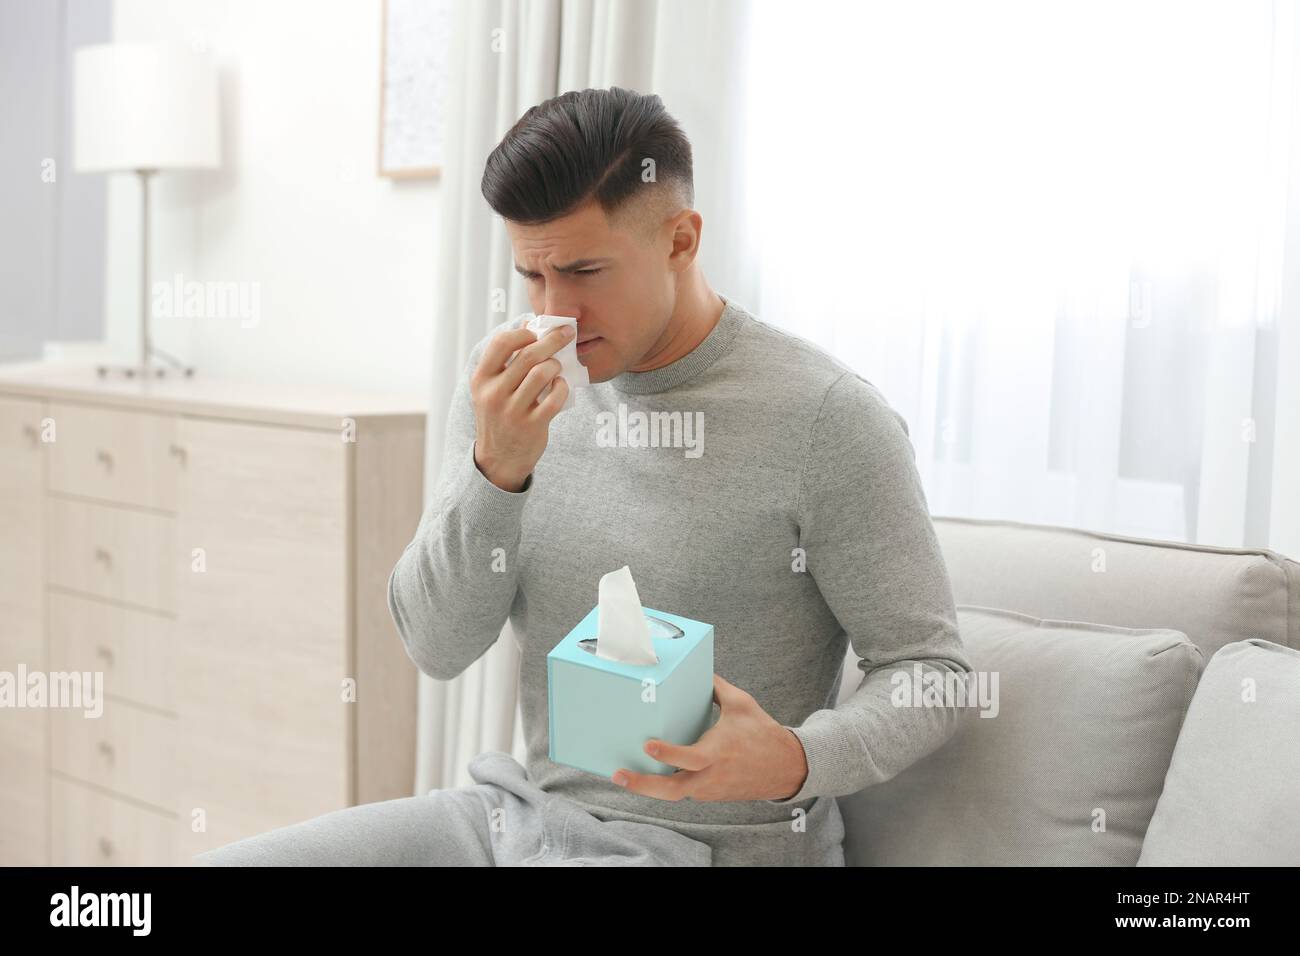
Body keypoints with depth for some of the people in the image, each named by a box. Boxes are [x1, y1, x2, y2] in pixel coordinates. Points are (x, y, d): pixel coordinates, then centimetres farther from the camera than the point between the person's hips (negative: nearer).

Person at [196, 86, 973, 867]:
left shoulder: (829, 420, -15)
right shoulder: (512, 377, 0)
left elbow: (932, 671, -9)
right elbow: (436, 646, -3)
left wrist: (795, 761, -28)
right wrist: (496, 471, -19)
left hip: (710, 845, -5)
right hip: (525, 808, 5)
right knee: (223, 862, -3)